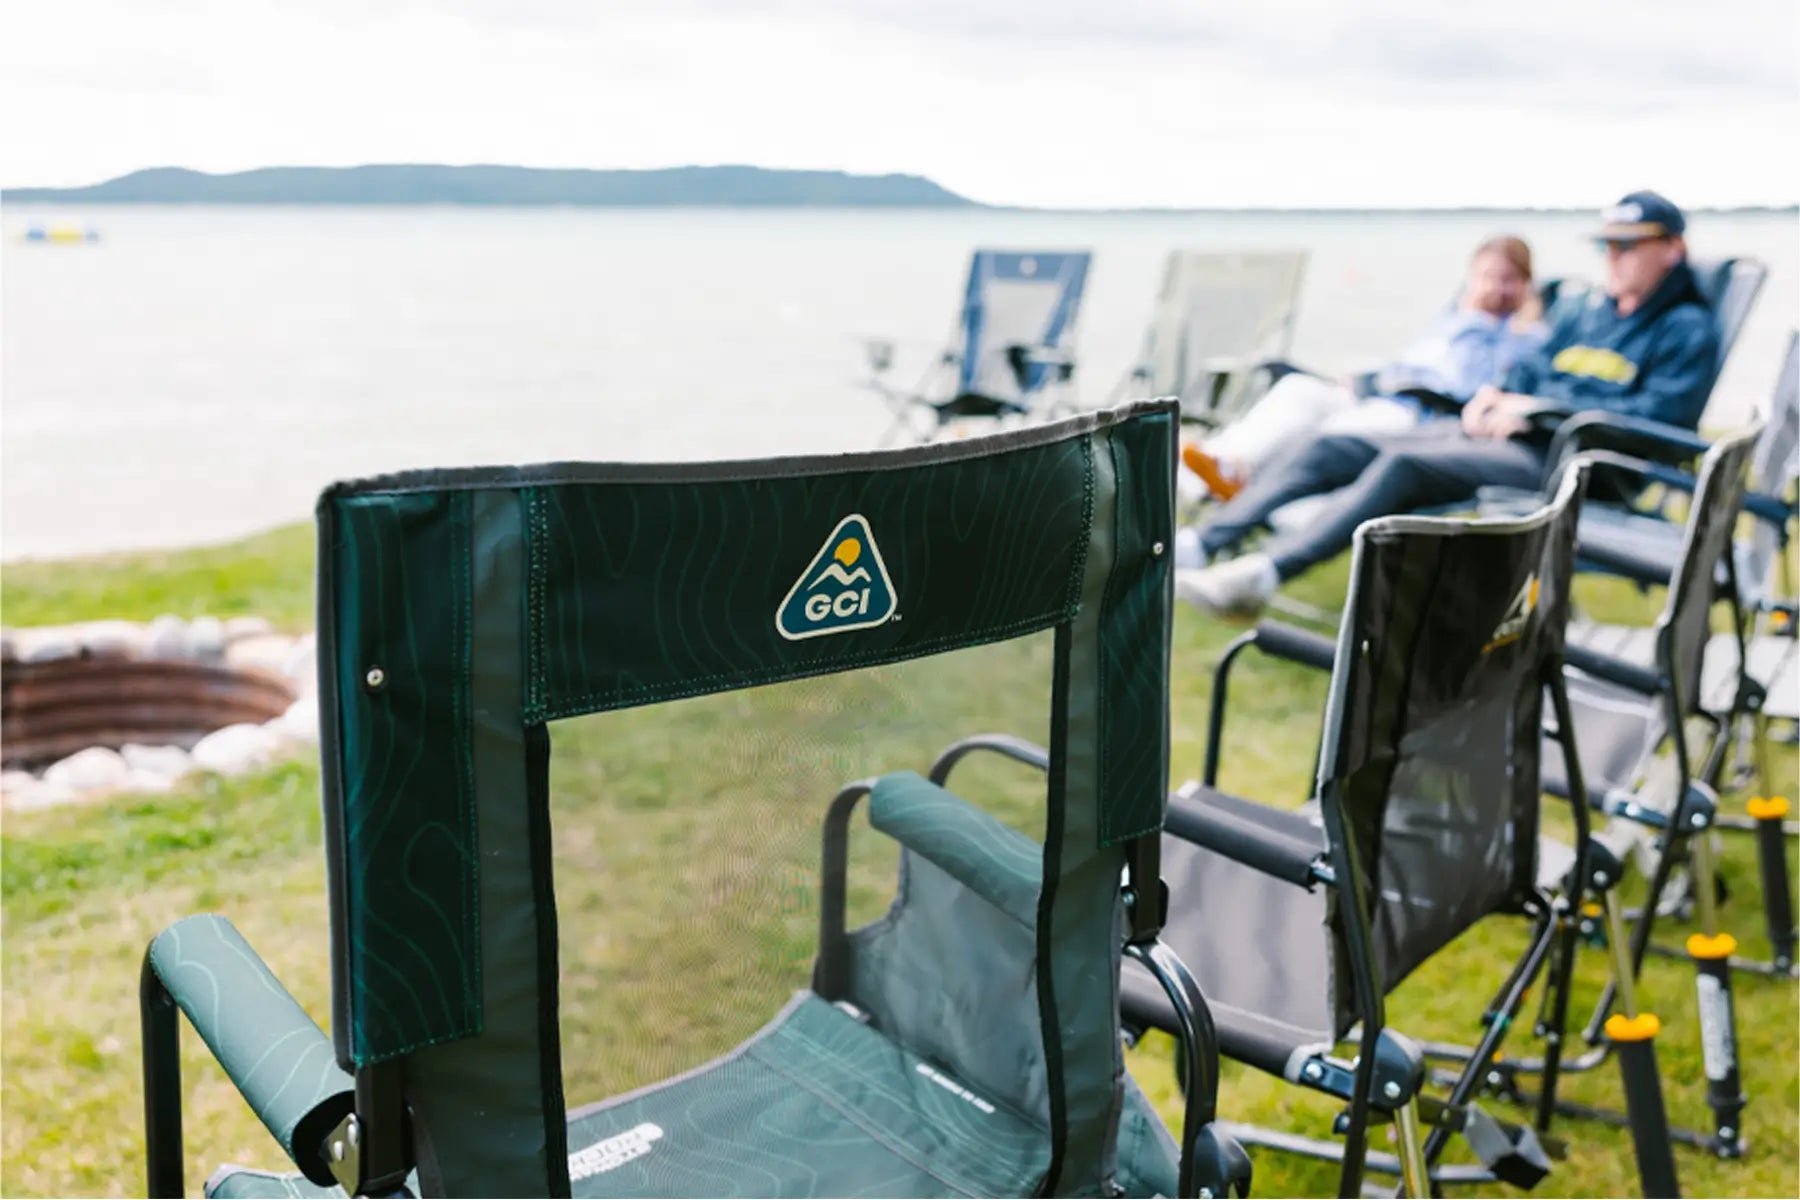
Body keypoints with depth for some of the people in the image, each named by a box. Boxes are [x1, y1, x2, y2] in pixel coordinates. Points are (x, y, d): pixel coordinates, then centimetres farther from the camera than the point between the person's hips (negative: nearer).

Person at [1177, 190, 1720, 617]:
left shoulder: (1689, 328, 5)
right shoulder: (1589, 312, 28)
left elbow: (1660, 414, -9)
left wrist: (1542, 408, -11)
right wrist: (1494, 394, 3)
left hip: (1564, 461, -8)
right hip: (1499, 434, 8)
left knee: (1404, 463, -34)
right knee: (1327, 447, -9)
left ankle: (1263, 574, -45)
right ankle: (1198, 547, -18)